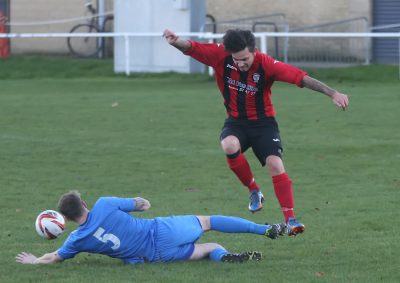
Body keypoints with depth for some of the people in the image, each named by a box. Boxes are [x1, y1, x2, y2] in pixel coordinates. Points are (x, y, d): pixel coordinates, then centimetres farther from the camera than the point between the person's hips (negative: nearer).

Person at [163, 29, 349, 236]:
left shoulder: (267, 65, -23)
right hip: (235, 121, 2)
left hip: (263, 122, -2)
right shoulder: (220, 56, -16)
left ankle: (290, 220, -16)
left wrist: (332, 94, -36)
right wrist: (176, 42, -41)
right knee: (229, 146, -32)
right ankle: (254, 191, -8)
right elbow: (190, 48, -16)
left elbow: (301, 78, -28)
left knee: (275, 164, -20)